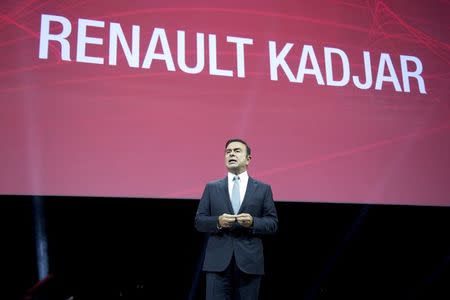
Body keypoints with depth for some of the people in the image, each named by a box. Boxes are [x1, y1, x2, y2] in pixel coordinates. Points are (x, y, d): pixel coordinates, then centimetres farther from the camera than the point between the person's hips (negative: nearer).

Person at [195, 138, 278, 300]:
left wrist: (253, 222, -14)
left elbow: (273, 223, 6)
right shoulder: (212, 188, 11)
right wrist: (218, 222, -12)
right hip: (218, 262, 0)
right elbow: (199, 221, 8)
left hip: (249, 262, 0)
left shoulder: (263, 189, 9)